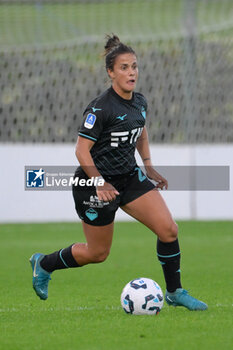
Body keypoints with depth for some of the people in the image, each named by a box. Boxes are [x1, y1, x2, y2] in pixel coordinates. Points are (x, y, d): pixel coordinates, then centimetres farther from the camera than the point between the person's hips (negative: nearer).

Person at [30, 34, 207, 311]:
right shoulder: (101, 108, -21)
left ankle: (175, 292, 8)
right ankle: (43, 264, 31)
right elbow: (82, 150, -20)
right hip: (96, 184, -7)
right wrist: (100, 183, -27)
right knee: (97, 253, 6)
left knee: (169, 230, -8)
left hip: (129, 177, 7)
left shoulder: (140, 102, 2)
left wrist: (148, 166, 14)